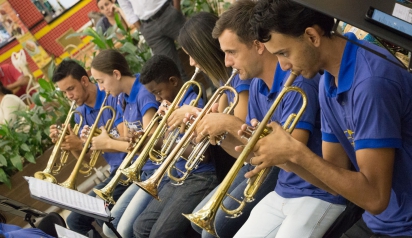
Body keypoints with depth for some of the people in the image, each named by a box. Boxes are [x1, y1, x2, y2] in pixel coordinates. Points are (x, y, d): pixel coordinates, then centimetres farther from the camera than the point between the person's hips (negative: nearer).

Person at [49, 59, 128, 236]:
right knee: (75, 221, 6)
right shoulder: (80, 113, 9)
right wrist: (69, 144, -7)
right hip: (116, 173, 8)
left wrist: (83, 144, -22)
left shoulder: (113, 97, -13)